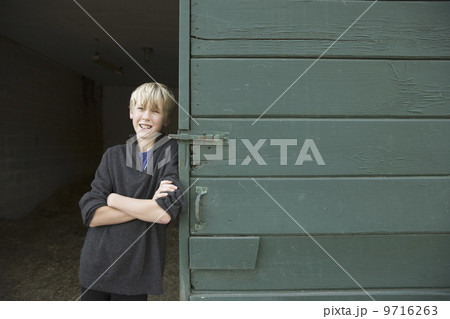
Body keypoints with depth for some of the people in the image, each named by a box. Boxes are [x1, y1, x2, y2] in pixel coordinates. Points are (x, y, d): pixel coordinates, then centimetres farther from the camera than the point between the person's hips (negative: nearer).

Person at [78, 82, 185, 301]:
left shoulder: (172, 152, -8)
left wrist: (114, 199, -11)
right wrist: (147, 206, -18)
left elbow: (166, 213, -21)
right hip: (97, 264, 3)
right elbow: (91, 214, -8)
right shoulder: (113, 156, 2)